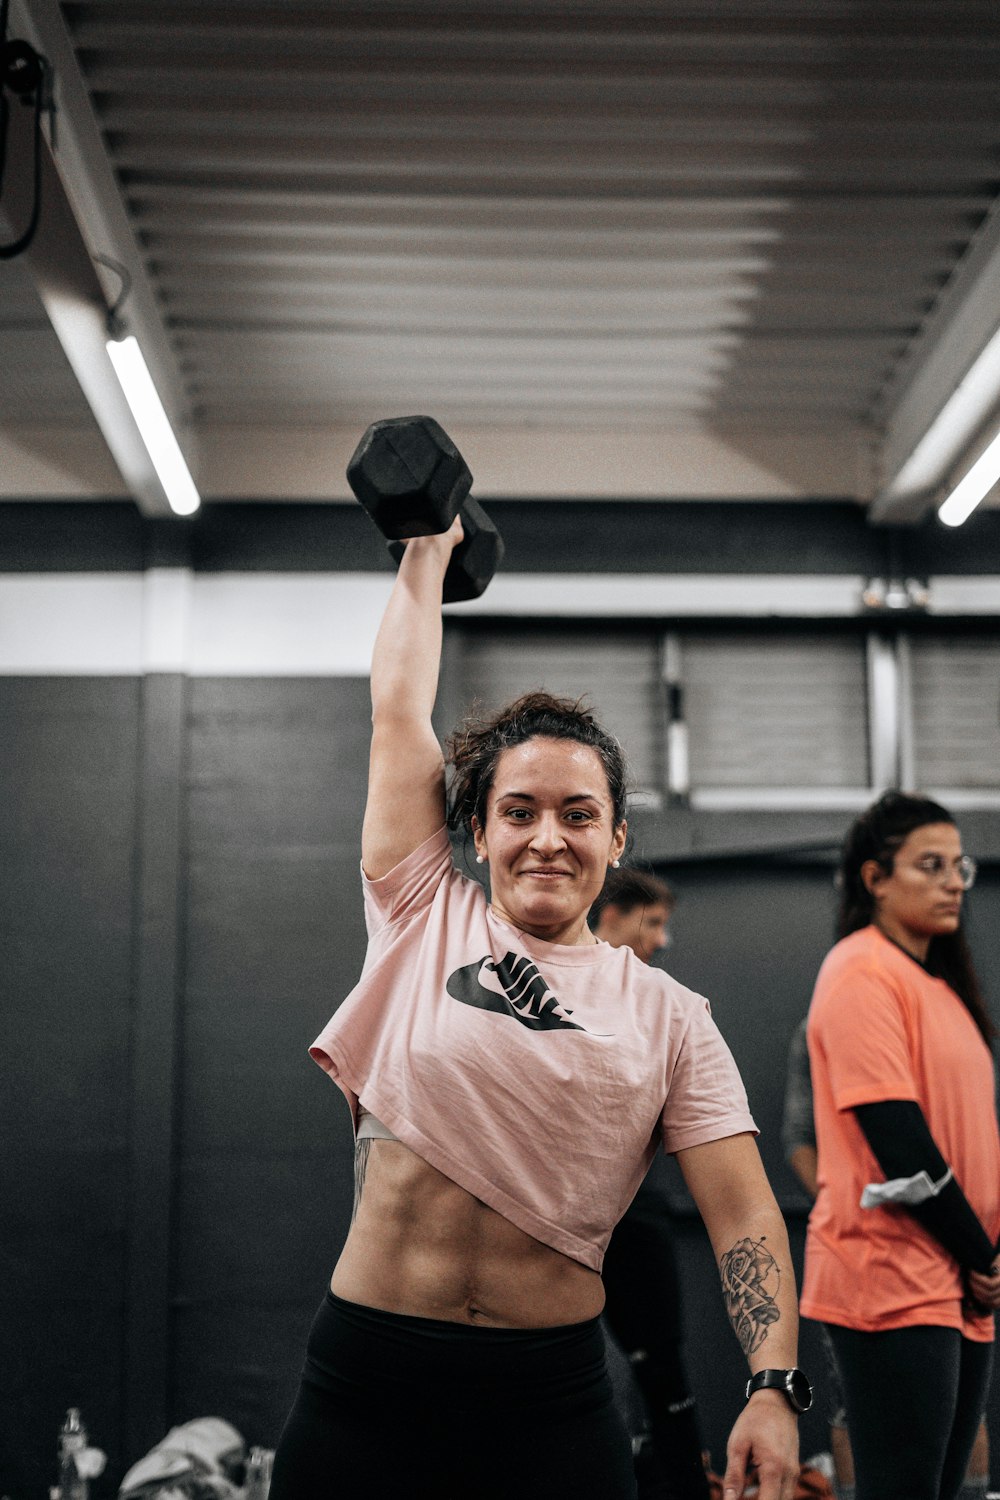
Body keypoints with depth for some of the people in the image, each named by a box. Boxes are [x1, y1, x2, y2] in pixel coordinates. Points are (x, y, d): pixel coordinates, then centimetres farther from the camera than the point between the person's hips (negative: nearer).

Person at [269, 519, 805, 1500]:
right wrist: (427, 554, 15)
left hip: (552, 1396, 0)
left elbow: (743, 1213, -2)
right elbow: (398, 711, 6)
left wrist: (773, 1390, -14)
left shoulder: (668, 1016, 4)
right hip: (366, 1381, 0)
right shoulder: (423, 924, 4)